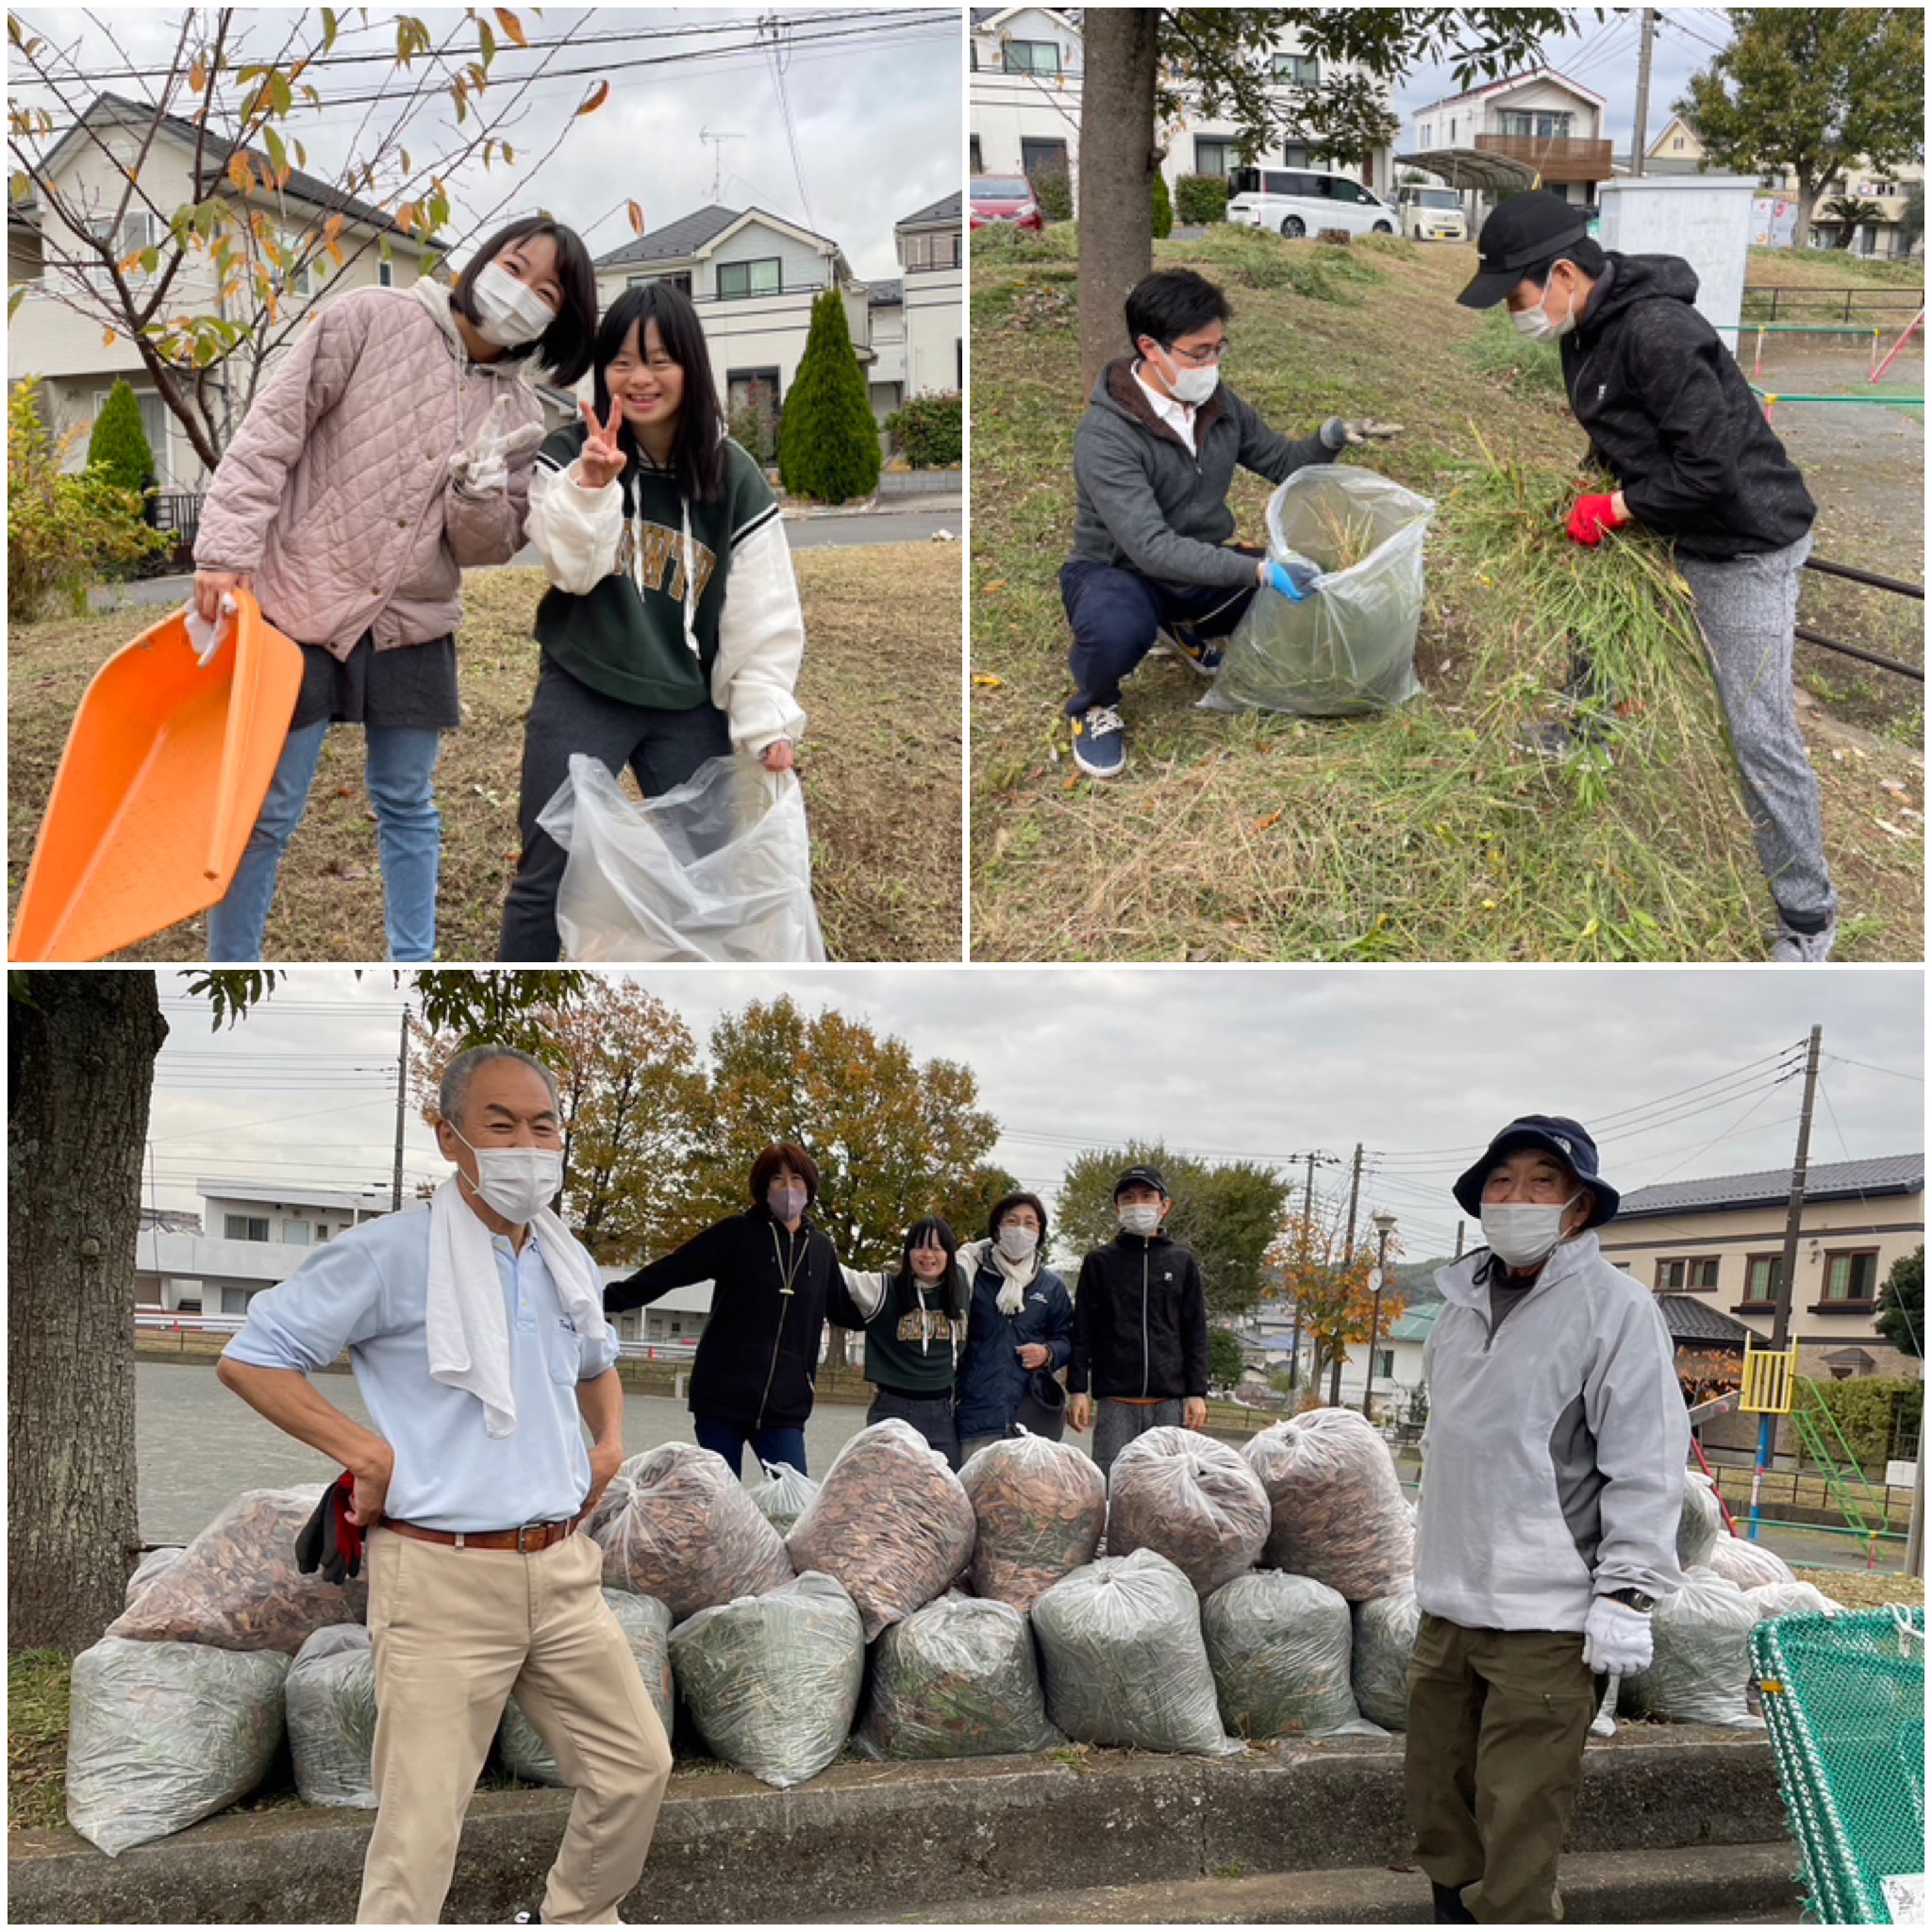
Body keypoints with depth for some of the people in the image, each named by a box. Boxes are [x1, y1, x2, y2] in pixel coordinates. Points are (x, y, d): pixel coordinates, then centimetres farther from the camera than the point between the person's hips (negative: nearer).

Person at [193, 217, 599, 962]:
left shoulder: (520, 414, 7)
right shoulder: (368, 318, -5)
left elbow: (492, 545, 5)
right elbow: (272, 430, -8)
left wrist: (480, 494, -17)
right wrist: (227, 548, -16)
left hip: (414, 625, 4)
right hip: (302, 603, -4)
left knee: (409, 809, 14)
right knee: (268, 811, 0)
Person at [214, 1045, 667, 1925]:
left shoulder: (568, 1262, 11)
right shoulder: (390, 1253, -9)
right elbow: (247, 1359, -7)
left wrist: (609, 1443, 14)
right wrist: (369, 1453, -12)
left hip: (561, 1570, 6)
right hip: (443, 1579, -6)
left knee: (637, 1765, 13)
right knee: (420, 1829, -3)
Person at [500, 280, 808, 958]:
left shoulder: (735, 478, -1)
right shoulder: (567, 456, -3)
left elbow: (763, 616, -2)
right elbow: (572, 571, -15)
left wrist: (766, 723, -9)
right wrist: (592, 486, -30)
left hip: (690, 707, 2)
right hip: (581, 696, -1)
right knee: (547, 874, 0)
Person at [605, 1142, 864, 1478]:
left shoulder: (821, 1249, 11)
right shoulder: (736, 1233, 0)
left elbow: (846, 1310, 24)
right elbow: (669, 1272, -2)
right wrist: (609, 1300, -8)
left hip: (784, 1406, 2)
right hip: (722, 1397, -2)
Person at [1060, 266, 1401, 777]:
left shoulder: (1219, 402, -5)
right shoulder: (1104, 435, -26)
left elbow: (1281, 462, 9)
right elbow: (1152, 548, -33)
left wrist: (1331, 439, -14)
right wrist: (1258, 571, -41)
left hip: (1201, 566, 7)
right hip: (1118, 572, -7)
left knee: (1307, 589, -12)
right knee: (1118, 631, -41)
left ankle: (1187, 631, 15)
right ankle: (1094, 705, -4)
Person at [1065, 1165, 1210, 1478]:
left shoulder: (1182, 1262, 10)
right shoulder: (1100, 1262, 7)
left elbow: (1196, 1332, 9)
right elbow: (1082, 1331, 6)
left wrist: (1197, 1393, 1)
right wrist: (1077, 1390, -2)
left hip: (1170, 1399, 1)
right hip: (1116, 1399, -1)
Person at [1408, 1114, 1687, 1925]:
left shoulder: (1614, 1305, -9)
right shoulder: (1463, 1301, 11)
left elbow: (1647, 1466, -12)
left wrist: (1625, 1594, -15)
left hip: (1547, 1622, -7)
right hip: (1447, 1607, 7)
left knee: (1516, 1842, -4)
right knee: (1438, 1820, 15)